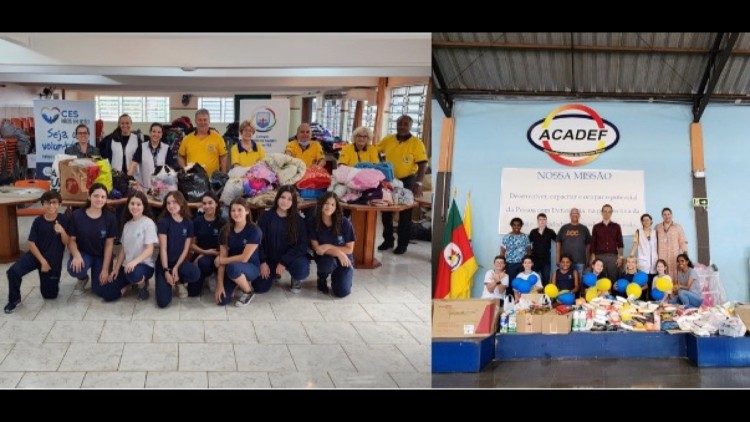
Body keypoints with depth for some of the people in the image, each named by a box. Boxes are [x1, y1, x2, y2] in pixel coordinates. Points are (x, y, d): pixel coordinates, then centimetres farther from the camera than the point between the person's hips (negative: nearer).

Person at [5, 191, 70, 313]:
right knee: (13, 271, -27)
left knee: (50, 294, 6)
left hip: (53, 259, 0)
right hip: (36, 255, 0)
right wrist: (42, 261, -16)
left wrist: (62, 231, -30)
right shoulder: (38, 221, -5)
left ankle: (51, 281, 42)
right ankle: (14, 299, -1)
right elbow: (31, 243, -6)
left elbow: (66, 243, -8)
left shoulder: (63, 220, -7)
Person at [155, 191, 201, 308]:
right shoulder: (163, 222, -10)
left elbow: (186, 249, -2)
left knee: (195, 274, -34)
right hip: (164, 262, -2)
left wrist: (176, 268, -14)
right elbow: (163, 248, -13)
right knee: (163, 302, -18)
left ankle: (179, 282, 3)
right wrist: (166, 270, -19)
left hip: (180, 261, 2)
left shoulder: (188, 223, -2)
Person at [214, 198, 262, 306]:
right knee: (222, 300, -16)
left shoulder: (254, 230, -18)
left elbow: (244, 258, -21)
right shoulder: (226, 230, -4)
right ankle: (235, 283, 18)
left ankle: (249, 292, -9)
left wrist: (221, 260, -11)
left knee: (233, 267, -38)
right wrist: (220, 284, -15)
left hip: (251, 267, -4)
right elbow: (222, 258, -8)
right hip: (231, 266, 4)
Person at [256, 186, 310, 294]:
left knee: (302, 270, -33)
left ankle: (296, 279, 6)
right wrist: (263, 262, -13)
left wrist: (283, 262, -21)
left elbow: (302, 245, -12)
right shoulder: (266, 216, -5)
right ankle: (274, 274, 23)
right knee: (259, 287, -11)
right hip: (270, 258, 2)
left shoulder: (298, 220, -7)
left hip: (290, 257, -2)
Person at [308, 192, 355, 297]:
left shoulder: (345, 223, -16)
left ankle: (335, 276, 17)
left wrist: (329, 247, -22)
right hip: (325, 258, 0)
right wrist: (338, 252, -27)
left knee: (342, 292, -19)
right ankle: (322, 278, 0)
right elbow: (316, 248, -14)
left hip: (344, 261, 0)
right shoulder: (314, 223, -12)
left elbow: (349, 249, -10)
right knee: (329, 263, -37)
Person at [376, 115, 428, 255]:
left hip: (407, 181, -4)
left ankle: (402, 244, 15)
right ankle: (388, 240, 27)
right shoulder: (388, 140, -1)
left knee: (405, 214, 6)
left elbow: (422, 164, -14)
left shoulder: (416, 143, -11)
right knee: (386, 212, 12)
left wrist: (418, 183, -24)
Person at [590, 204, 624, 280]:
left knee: (613, 279, -3)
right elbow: (593, 244, 8)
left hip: (613, 257, 0)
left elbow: (620, 243, 9)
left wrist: (620, 257, 0)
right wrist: (593, 258, 0)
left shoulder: (616, 226, 10)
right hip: (599, 256, 0)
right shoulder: (596, 227, 9)